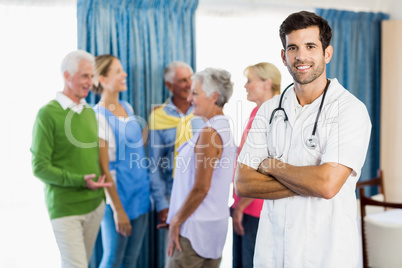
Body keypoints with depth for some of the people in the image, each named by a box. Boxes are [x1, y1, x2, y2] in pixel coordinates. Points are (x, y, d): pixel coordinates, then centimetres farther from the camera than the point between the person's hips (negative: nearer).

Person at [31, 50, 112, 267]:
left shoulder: (90, 112, 10)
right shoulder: (48, 114, -11)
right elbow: (40, 167, -13)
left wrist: (101, 192, 11)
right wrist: (80, 181, -21)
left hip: (95, 205, 6)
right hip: (65, 208, -6)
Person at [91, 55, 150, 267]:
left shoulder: (127, 107, 7)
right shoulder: (98, 116, -16)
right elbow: (104, 168, -16)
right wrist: (118, 209, -15)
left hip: (140, 196, 7)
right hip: (118, 197, -7)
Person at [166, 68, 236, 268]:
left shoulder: (209, 134, -18)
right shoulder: (225, 129, 10)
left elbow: (200, 189, -20)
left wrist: (176, 221, -10)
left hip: (196, 227, -9)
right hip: (217, 223, 9)